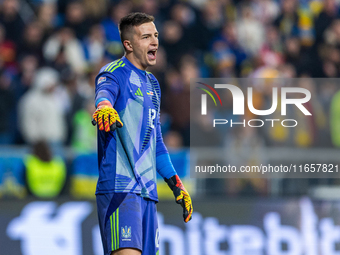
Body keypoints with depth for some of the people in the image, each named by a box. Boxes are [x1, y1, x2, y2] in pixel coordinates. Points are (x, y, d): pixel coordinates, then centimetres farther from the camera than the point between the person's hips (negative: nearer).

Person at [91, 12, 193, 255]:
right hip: (119, 187, -8)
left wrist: (176, 183, 29)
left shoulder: (152, 84, 23)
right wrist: (104, 106, -52)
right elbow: (105, 91, -28)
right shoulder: (115, 73, -3)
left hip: (148, 190, 8)